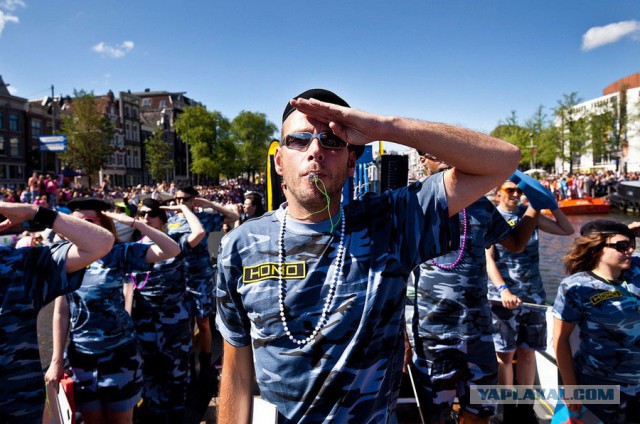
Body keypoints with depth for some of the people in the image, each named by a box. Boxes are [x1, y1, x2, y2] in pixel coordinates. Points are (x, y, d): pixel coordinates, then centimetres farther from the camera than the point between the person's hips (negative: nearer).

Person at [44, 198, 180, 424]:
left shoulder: (119, 253, -11)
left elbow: (171, 250, -22)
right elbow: (61, 313, 3)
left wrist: (134, 223, -26)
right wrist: (57, 360, 3)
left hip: (120, 353, -3)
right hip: (81, 356, 3)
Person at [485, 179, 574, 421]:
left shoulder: (528, 213, 10)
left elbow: (567, 230, 15)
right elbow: (488, 259, -12)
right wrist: (503, 290, -26)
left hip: (533, 294, 4)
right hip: (503, 295, -4)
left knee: (528, 352, 10)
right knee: (505, 354, 2)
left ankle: (525, 407, 22)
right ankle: (508, 409, 16)